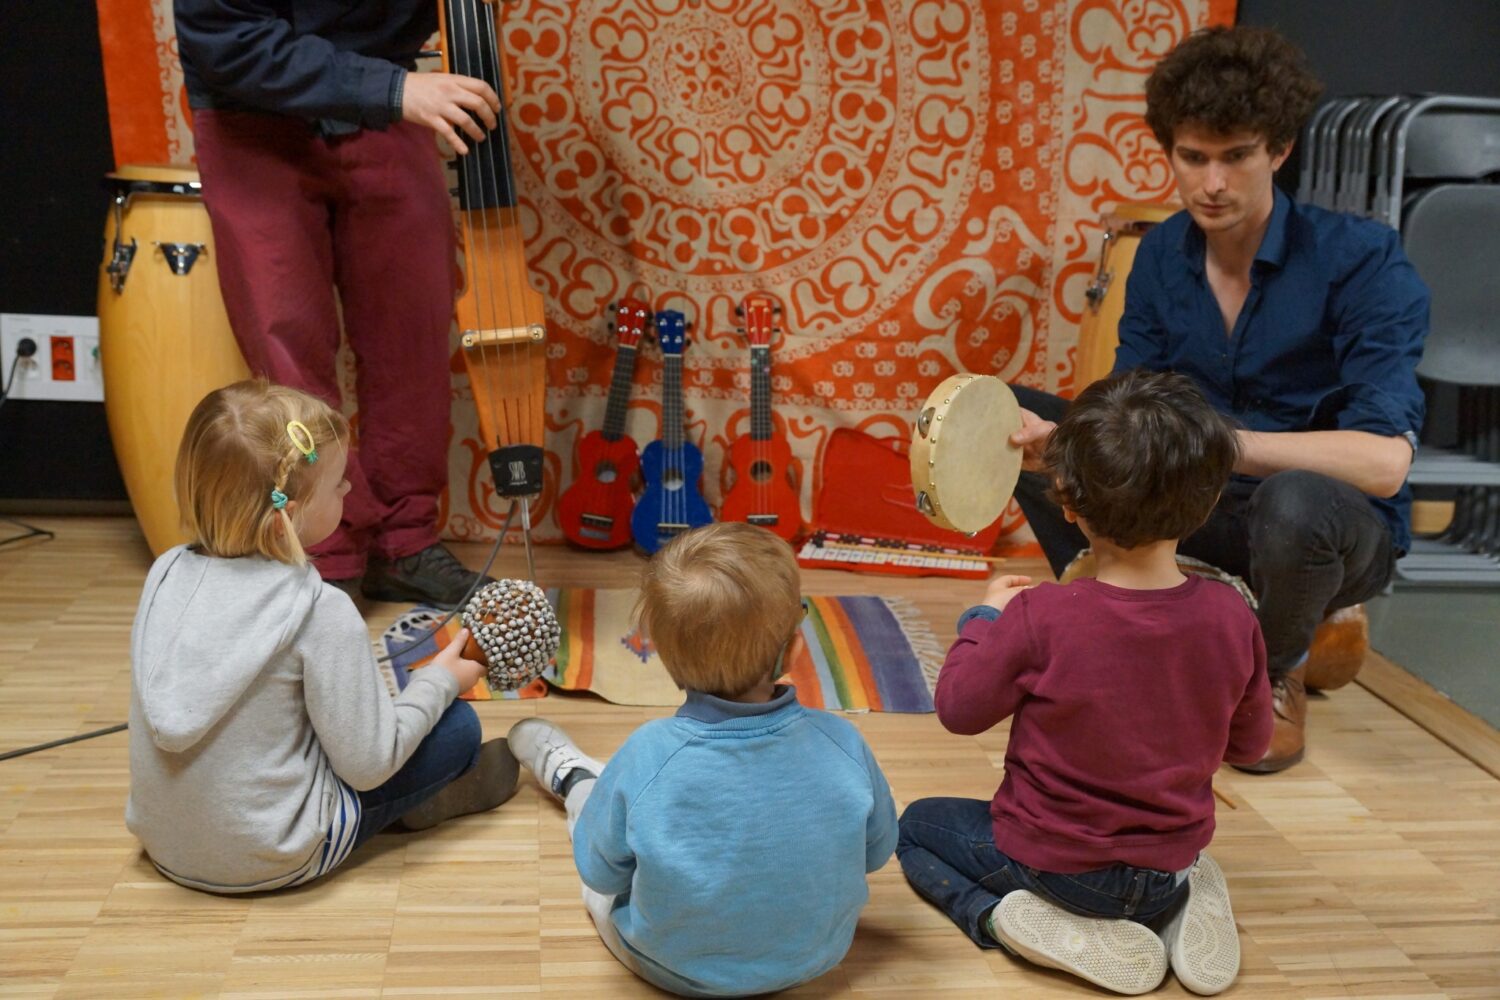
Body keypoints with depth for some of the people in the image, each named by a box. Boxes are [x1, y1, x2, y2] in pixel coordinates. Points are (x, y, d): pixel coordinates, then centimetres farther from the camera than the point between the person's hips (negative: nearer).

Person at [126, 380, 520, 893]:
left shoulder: (166, 572, -6)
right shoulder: (321, 611, -23)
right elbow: (367, 765, -18)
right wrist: (440, 681, -3)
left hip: (163, 845, 7)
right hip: (267, 860, -6)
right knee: (458, 725, 7)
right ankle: (424, 801, 33)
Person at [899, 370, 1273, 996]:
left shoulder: (1039, 617, -28)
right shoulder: (1231, 616, -17)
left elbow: (959, 710, -11)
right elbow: (1249, 745, -1)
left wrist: (984, 617, 2)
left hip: (1052, 864, -4)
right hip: (1172, 865, 4)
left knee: (917, 826, 21)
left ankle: (1007, 916, -4)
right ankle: (1183, 904, 9)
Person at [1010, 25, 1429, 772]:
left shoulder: (1362, 261, -20)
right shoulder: (1161, 256, -4)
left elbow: (1383, 461, -29)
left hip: (1339, 525, -4)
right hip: (1203, 510, 5)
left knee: (1295, 503, -41)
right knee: (1012, 413, -7)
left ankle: (1276, 674, -5)